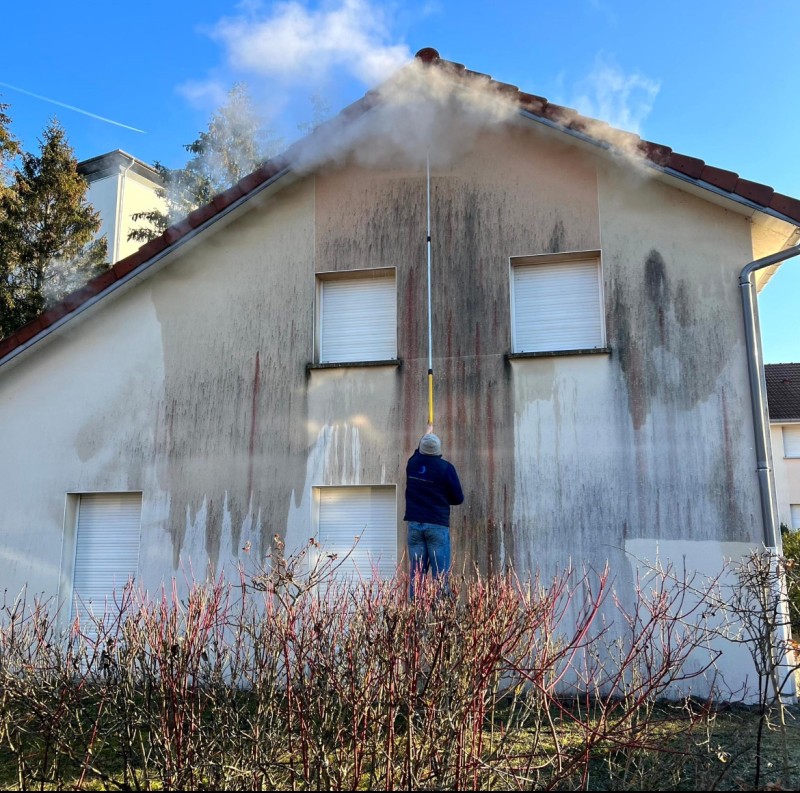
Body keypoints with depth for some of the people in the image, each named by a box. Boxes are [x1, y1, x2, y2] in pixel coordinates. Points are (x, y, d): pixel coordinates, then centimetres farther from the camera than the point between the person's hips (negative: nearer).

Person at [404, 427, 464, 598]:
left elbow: (418, 453, 30)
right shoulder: (445, 467, -7)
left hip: (415, 524, 4)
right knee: (441, 576, -2)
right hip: (438, 525, -4)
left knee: (416, 575, 5)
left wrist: (426, 435, 46)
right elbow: (458, 498, -3)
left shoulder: (412, 463, 4)